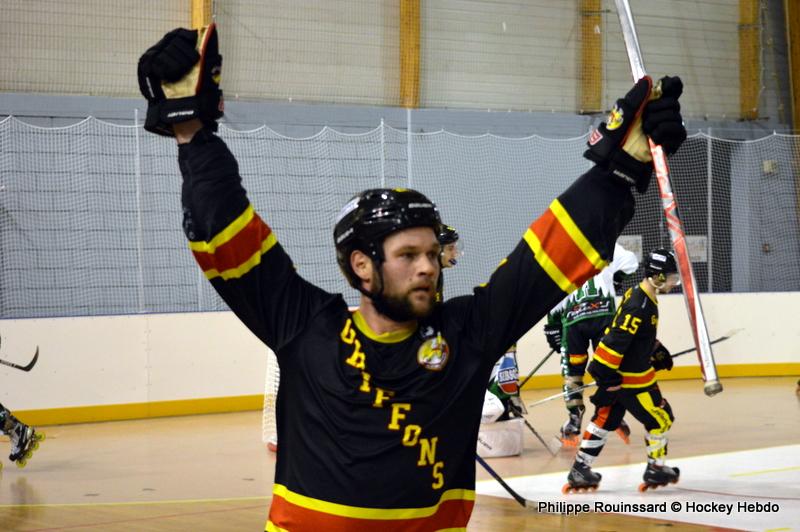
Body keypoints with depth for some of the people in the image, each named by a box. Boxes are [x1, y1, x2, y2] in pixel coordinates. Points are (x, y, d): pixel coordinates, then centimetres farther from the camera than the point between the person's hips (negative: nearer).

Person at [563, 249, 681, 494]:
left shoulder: (639, 294, 7)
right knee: (660, 418, 5)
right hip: (630, 377, -10)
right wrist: (605, 377, -28)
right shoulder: (640, 306, -25)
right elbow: (617, 340, -28)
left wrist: (657, 350, 24)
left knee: (605, 419, 13)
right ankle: (656, 469, 18)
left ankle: (580, 470, 15)